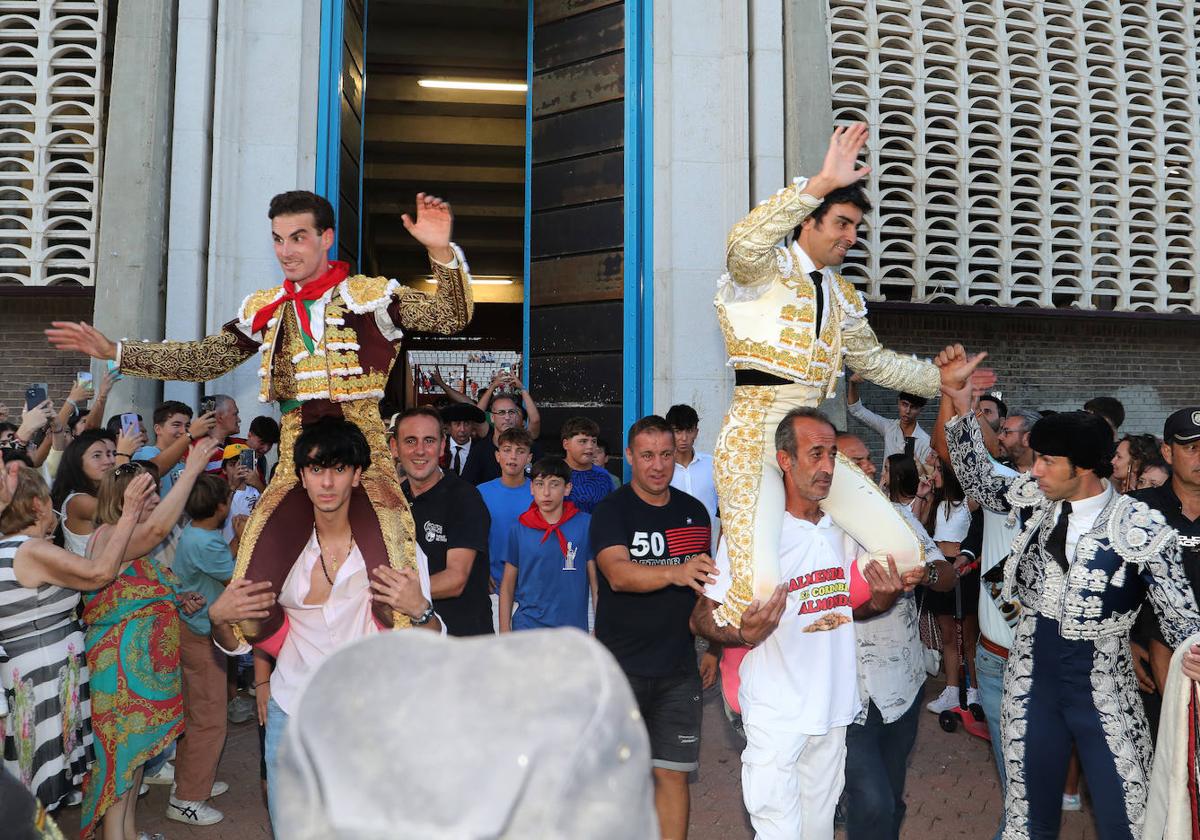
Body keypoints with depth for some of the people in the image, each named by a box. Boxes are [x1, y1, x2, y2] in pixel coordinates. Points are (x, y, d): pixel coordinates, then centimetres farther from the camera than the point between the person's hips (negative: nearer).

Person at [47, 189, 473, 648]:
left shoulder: (373, 294, 0)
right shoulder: (264, 309, 14)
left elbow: (451, 318, -8)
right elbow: (204, 360, 19)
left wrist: (442, 252, -24)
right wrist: (113, 351, 15)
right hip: (296, 463, 4)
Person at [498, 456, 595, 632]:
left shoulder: (586, 525, -2)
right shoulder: (518, 530, 2)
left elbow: (596, 582, 1)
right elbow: (507, 586, 7)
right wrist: (504, 630, 2)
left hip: (574, 627, 0)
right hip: (527, 627, 1)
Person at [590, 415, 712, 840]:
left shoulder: (694, 511, 7)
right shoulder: (611, 510, -8)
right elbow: (618, 573, -25)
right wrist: (674, 572, -40)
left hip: (678, 667, 3)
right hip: (620, 664, -3)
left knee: (673, 773, 6)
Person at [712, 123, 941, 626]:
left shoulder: (843, 296, 21)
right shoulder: (765, 271, -2)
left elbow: (873, 360, 31)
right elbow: (744, 243, -26)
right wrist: (821, 183, -30)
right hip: (755, 435, -7)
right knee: (760, 590, -20)